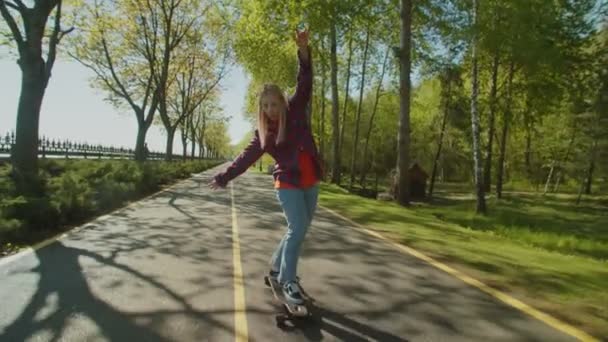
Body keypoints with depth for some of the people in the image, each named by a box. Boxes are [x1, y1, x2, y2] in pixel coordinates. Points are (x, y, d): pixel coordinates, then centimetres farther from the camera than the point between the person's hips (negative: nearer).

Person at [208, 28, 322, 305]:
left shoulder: (295, 111, 0)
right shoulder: (263, 132, 0)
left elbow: (305, 84, -12)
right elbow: (246, 157, 3)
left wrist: (303, 50, -26)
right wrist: (224, 177, -2)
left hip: (310, 183, 3)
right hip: (287, 184, -3)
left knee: (299, 229, 11)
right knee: (298, 228, -12)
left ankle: (276, 268, 31)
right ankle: (288, 281, 3)